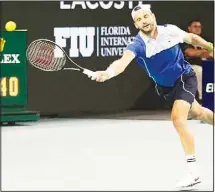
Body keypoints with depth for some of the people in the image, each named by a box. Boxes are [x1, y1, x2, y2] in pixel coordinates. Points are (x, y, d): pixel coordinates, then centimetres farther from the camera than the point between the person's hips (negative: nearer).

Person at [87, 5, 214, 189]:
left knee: (178, 117, -24)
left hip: (185, 78, -3)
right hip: (165, 87, 3)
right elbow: (123, 60, -48)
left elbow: (191, 37, 4)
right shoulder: (137, 45, -26)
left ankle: (193, 171, -18)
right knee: (197, 112, 25)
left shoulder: (171, 30, -20)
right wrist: (108, 72, -68)